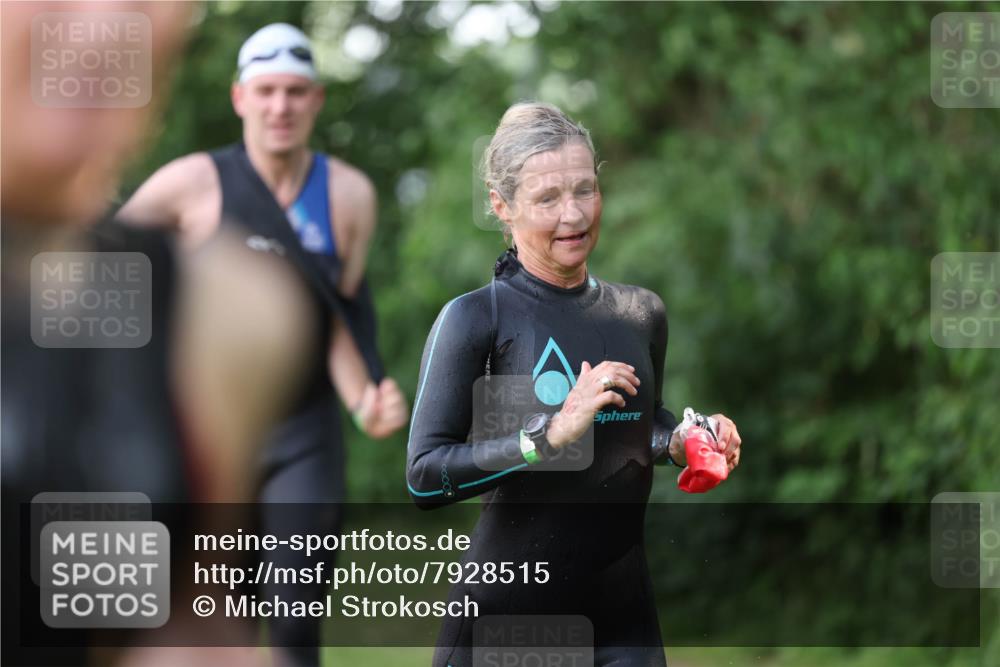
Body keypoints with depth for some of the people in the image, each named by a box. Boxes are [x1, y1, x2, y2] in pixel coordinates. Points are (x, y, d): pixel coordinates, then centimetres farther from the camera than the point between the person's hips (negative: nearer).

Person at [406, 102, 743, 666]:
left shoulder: (641, 313, 7)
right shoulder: (475, 318, -9)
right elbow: (425, 476, -17)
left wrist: (680, 442, 4)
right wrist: (553, 433, -25)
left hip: (623, 612, 4)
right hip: (506, 609, -4)